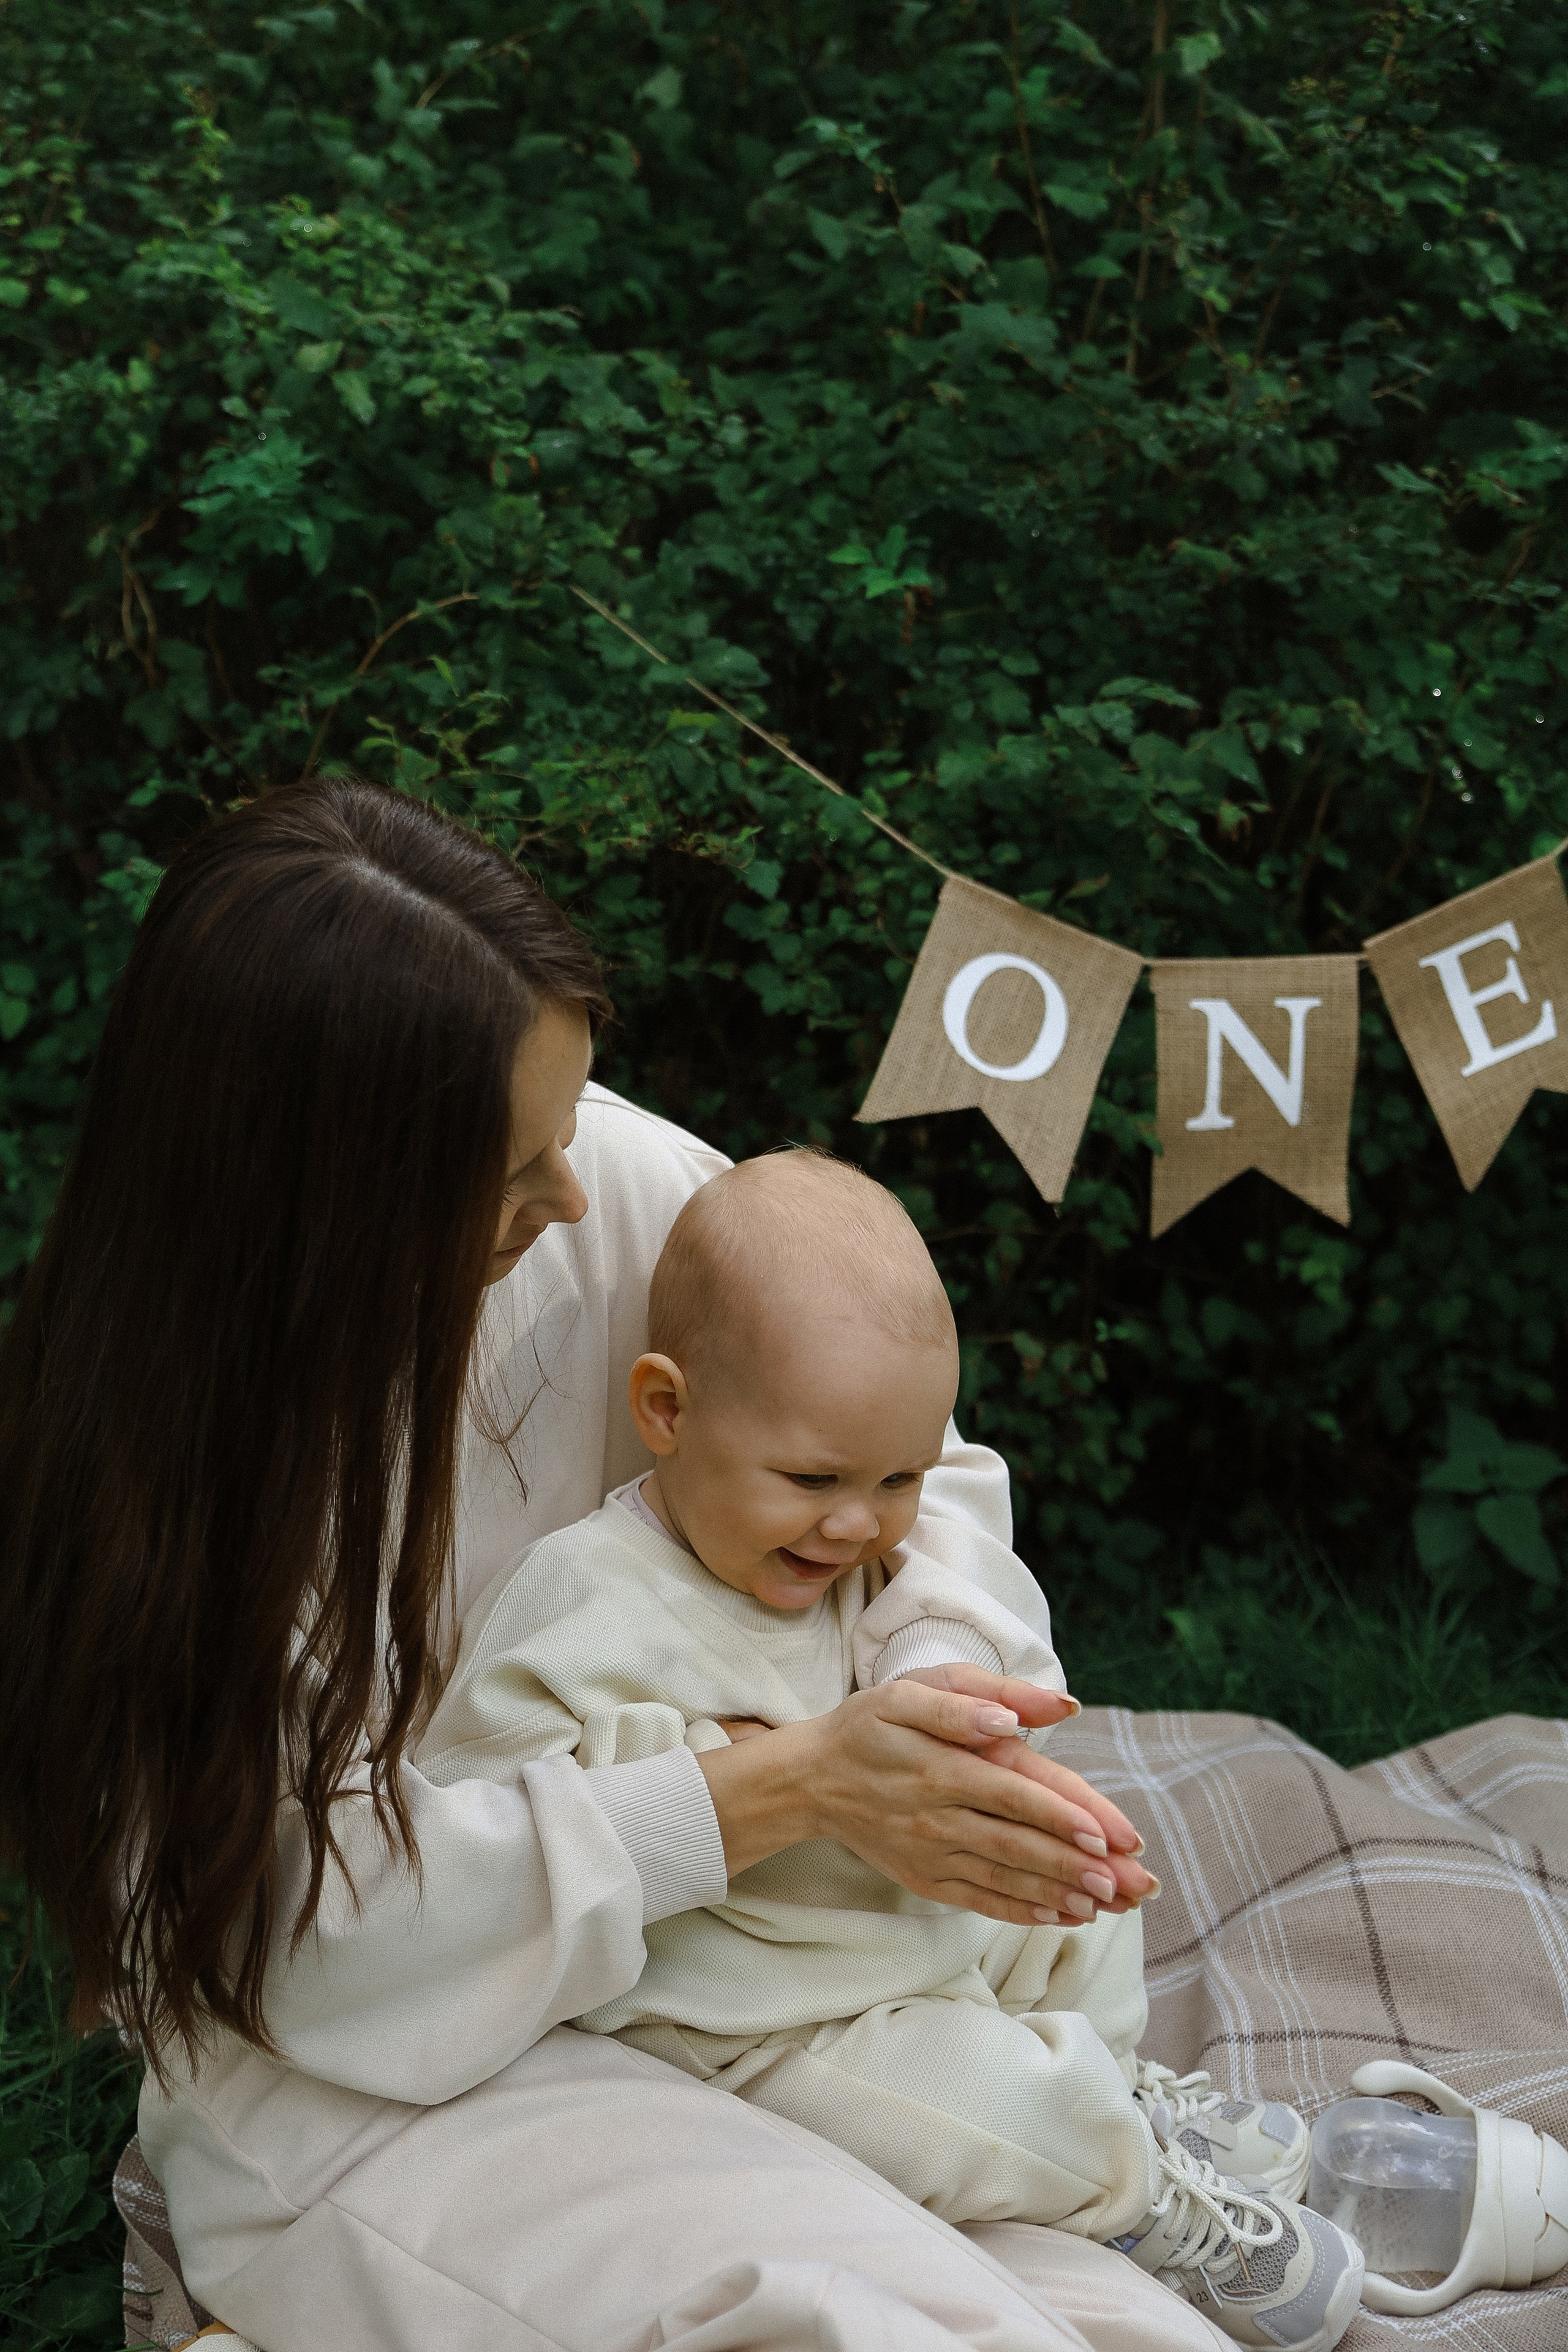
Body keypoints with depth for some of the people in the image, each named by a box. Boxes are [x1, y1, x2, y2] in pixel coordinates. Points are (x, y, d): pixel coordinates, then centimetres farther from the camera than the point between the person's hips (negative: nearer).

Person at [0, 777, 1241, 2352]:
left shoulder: (619, 1188, -10)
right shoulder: (139, 1462, -20)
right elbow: (336, 1907, -22)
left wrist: (948, 1728, -19)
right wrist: (791, 1787, -26)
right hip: (353, 2078, -4)